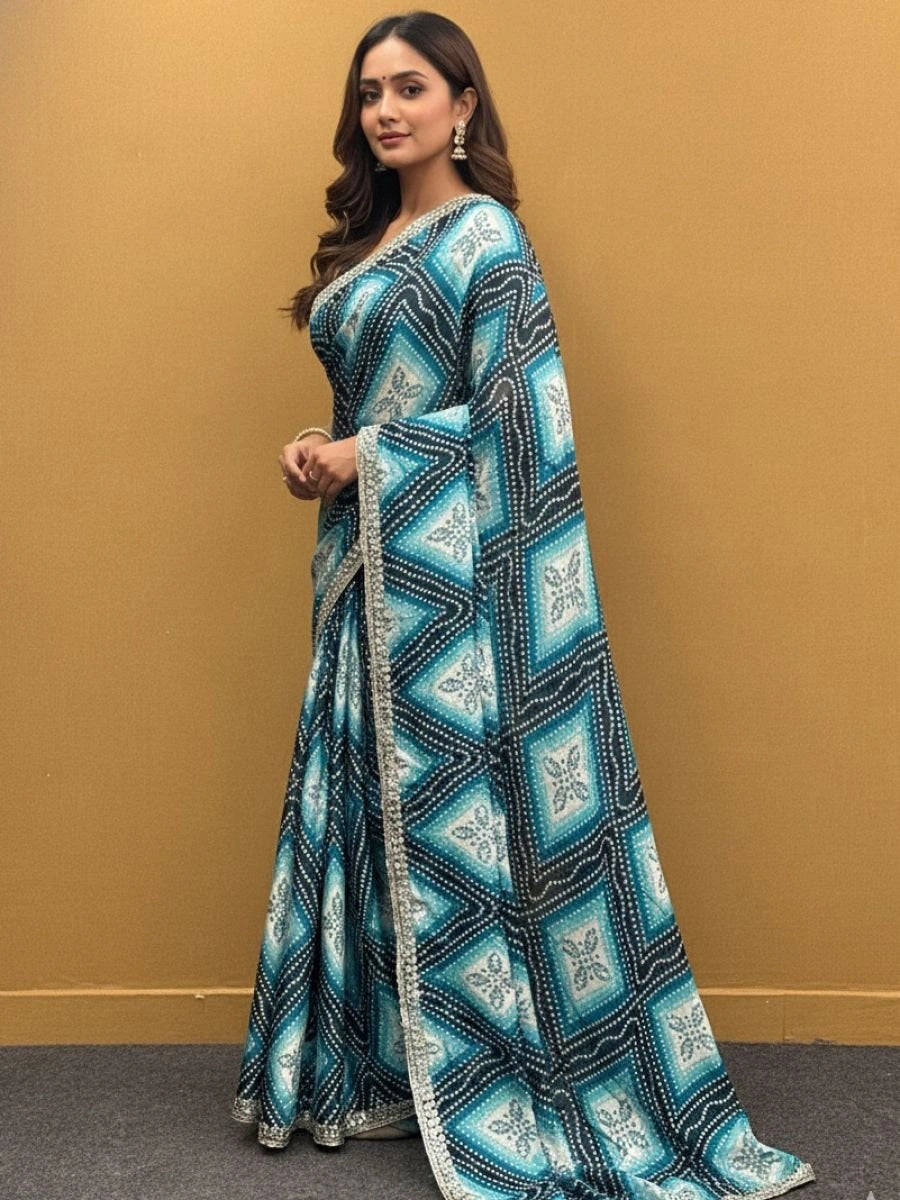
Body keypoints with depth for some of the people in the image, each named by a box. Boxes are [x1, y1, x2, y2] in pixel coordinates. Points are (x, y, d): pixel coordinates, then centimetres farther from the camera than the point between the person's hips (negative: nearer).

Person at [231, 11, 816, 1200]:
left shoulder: (485, 232, -8)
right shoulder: (366, 241, 17)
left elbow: (513, 413, -15)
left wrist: (363, 457, -13)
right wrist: (314, 446, 2)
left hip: (446, 563, -8)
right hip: (368, 559, 8)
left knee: (455, 802, -2)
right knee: (371, 799, 11)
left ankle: (487, 1071, 14)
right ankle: (382, 1059, 24)